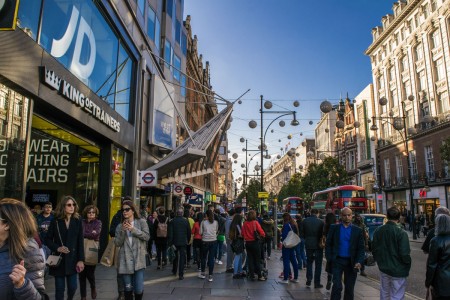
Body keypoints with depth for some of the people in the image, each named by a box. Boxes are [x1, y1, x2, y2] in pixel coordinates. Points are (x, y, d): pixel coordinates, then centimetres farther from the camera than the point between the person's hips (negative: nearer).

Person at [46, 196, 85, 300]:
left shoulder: (78, 221, -2)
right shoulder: (55, 221, -3)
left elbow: (80, 242, -2)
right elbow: (48, 239, 2)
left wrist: (81, 259, -5)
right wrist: (57, 248, -15)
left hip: (72, 260, 1)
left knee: (72, 287, 7)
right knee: (59, 288, 6)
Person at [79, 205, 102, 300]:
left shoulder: (98, 222, 3)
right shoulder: (82, 222, 6)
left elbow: (96, 234, -13)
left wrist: (85, 234, -9)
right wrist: (90, 234, -9)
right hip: (82, 250, 2)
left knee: (90, 273, -3)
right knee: (82, 274, 5)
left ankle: (93, 288, 29)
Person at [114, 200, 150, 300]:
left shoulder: (141, 222, 4)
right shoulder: (120, 226, 9)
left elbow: (147, 236, -7)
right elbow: (117, 243, 2)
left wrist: (133, 229, -12)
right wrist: (123, 231, -12)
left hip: (138, 260, -2)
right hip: (125, 261, 2)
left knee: (139, 289, -4)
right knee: (128, 289, 8)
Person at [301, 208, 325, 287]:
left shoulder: (305, 221, -5)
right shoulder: (320, 222, -12)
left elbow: (301, 234, -2)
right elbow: (323, 234, -8)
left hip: (308, 245, 2)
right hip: (318, 245, -2)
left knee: (309, 262, 19)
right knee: (318, 264, 8)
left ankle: (308, 279, 14)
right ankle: (317, 283, 11)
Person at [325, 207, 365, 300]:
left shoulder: (357, 230, 3)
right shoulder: (334, 228, 2)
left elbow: (361, 248, 1)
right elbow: (328, 244, 3)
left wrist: (359, 262, -12)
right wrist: (329, 259, -6)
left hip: (351, 262, 2)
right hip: (337, 261, -1)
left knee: (350, 288, 10)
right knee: (337, 286, -8)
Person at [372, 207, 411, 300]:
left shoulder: (378, 230, -3)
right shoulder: (401, 233, -20)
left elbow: (374, 249, 5)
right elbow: (404, 254, -21)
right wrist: (408, 264, 1)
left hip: (383, 269, 5)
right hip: (398, 271, -5)